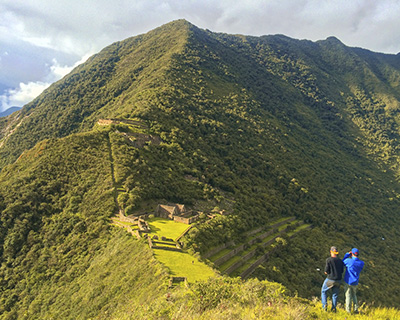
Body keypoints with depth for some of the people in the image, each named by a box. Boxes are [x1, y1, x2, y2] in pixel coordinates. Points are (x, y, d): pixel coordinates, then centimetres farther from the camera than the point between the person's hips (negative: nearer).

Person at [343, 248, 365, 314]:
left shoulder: (349, 261, -20)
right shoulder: (362, 263, -6)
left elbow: (343, 262, 3)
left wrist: (347, 254, 3)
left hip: (348, 281, -4)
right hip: (355, 282, 4)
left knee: (348, 296, 7)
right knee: (354, 295, 23)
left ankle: (348, 310, 9)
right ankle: (356, 309, 17)